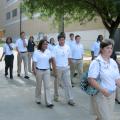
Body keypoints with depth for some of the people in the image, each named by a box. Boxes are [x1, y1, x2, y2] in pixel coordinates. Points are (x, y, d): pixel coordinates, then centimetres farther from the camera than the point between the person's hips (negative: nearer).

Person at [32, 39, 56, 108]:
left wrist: (52, 59, -4)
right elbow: (34, 62, -8)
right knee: (39, 86, 11)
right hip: (39, 71, -2)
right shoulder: (36, 52, -6)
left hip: (47, 71, 3)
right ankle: (38, 99, 30)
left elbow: (51, 59, 17)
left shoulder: (48, 52, 5)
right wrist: (34, 70, -14)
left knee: (47, 86, -2)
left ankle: (49, 102, -2)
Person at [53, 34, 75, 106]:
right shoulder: (56, 48, -8)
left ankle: (70, 99, 4)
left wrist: (68, 65, 4)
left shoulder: (67, 47, 0)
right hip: (58, 68, -2)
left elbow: (69, 57, 9)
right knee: (57, 83, 12)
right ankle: (56, 96, 31)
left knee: (68, 84, 1)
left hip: (66, 68, 2)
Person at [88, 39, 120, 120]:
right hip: (100, 95, -6)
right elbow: (91, 79, -20)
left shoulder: (113, 63, 6)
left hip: (111, 95, 6)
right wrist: (102, 90, -28)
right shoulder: (96, 62, -13)